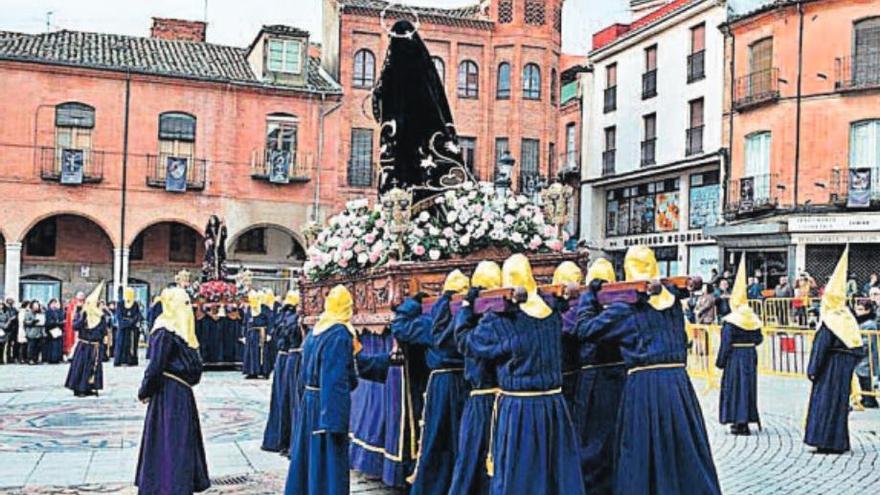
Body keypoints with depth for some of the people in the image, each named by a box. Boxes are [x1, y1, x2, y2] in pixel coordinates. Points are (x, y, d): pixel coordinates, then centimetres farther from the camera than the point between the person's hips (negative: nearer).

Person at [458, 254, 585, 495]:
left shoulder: (499, 318, -12)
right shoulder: (552, 312, 2)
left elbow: (466, 344, -2)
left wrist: (466, 308, 9)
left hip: (517, 409, -4)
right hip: (553, 405, 4)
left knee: (514, 476, 6)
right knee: (558, 473, 12)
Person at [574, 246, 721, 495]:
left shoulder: (625, 307, -4)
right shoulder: (672, 299, 9)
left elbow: (585, 329, 1)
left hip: (644, 385, -4)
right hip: (679, 382, 4)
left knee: (643, 457, 6)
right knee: (686, 455, 12)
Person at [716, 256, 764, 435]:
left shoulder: (730, 321, -14)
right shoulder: (753, 319, 3)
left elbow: (726, 343, -15)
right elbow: (759, 339, 7)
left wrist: (720, 361, -8)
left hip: (735, 356, -6)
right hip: (750, 356, 6)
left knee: (734, 387, 2)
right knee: (748, 385, 13)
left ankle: (738, 422, 1)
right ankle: (746, 418, 19)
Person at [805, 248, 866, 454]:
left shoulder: (829, 321, -16)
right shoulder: (849, 319, 6)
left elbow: (820, 348, -15)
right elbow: (858, 348, 10)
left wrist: (812, 370, -10)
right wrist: (850, 363, 17)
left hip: (831, 366, -8)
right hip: (845, 367, 8)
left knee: (826, 401, -1)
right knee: (840, 401, 13)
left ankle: (827, 442, 0)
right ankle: (838, 442, 18)